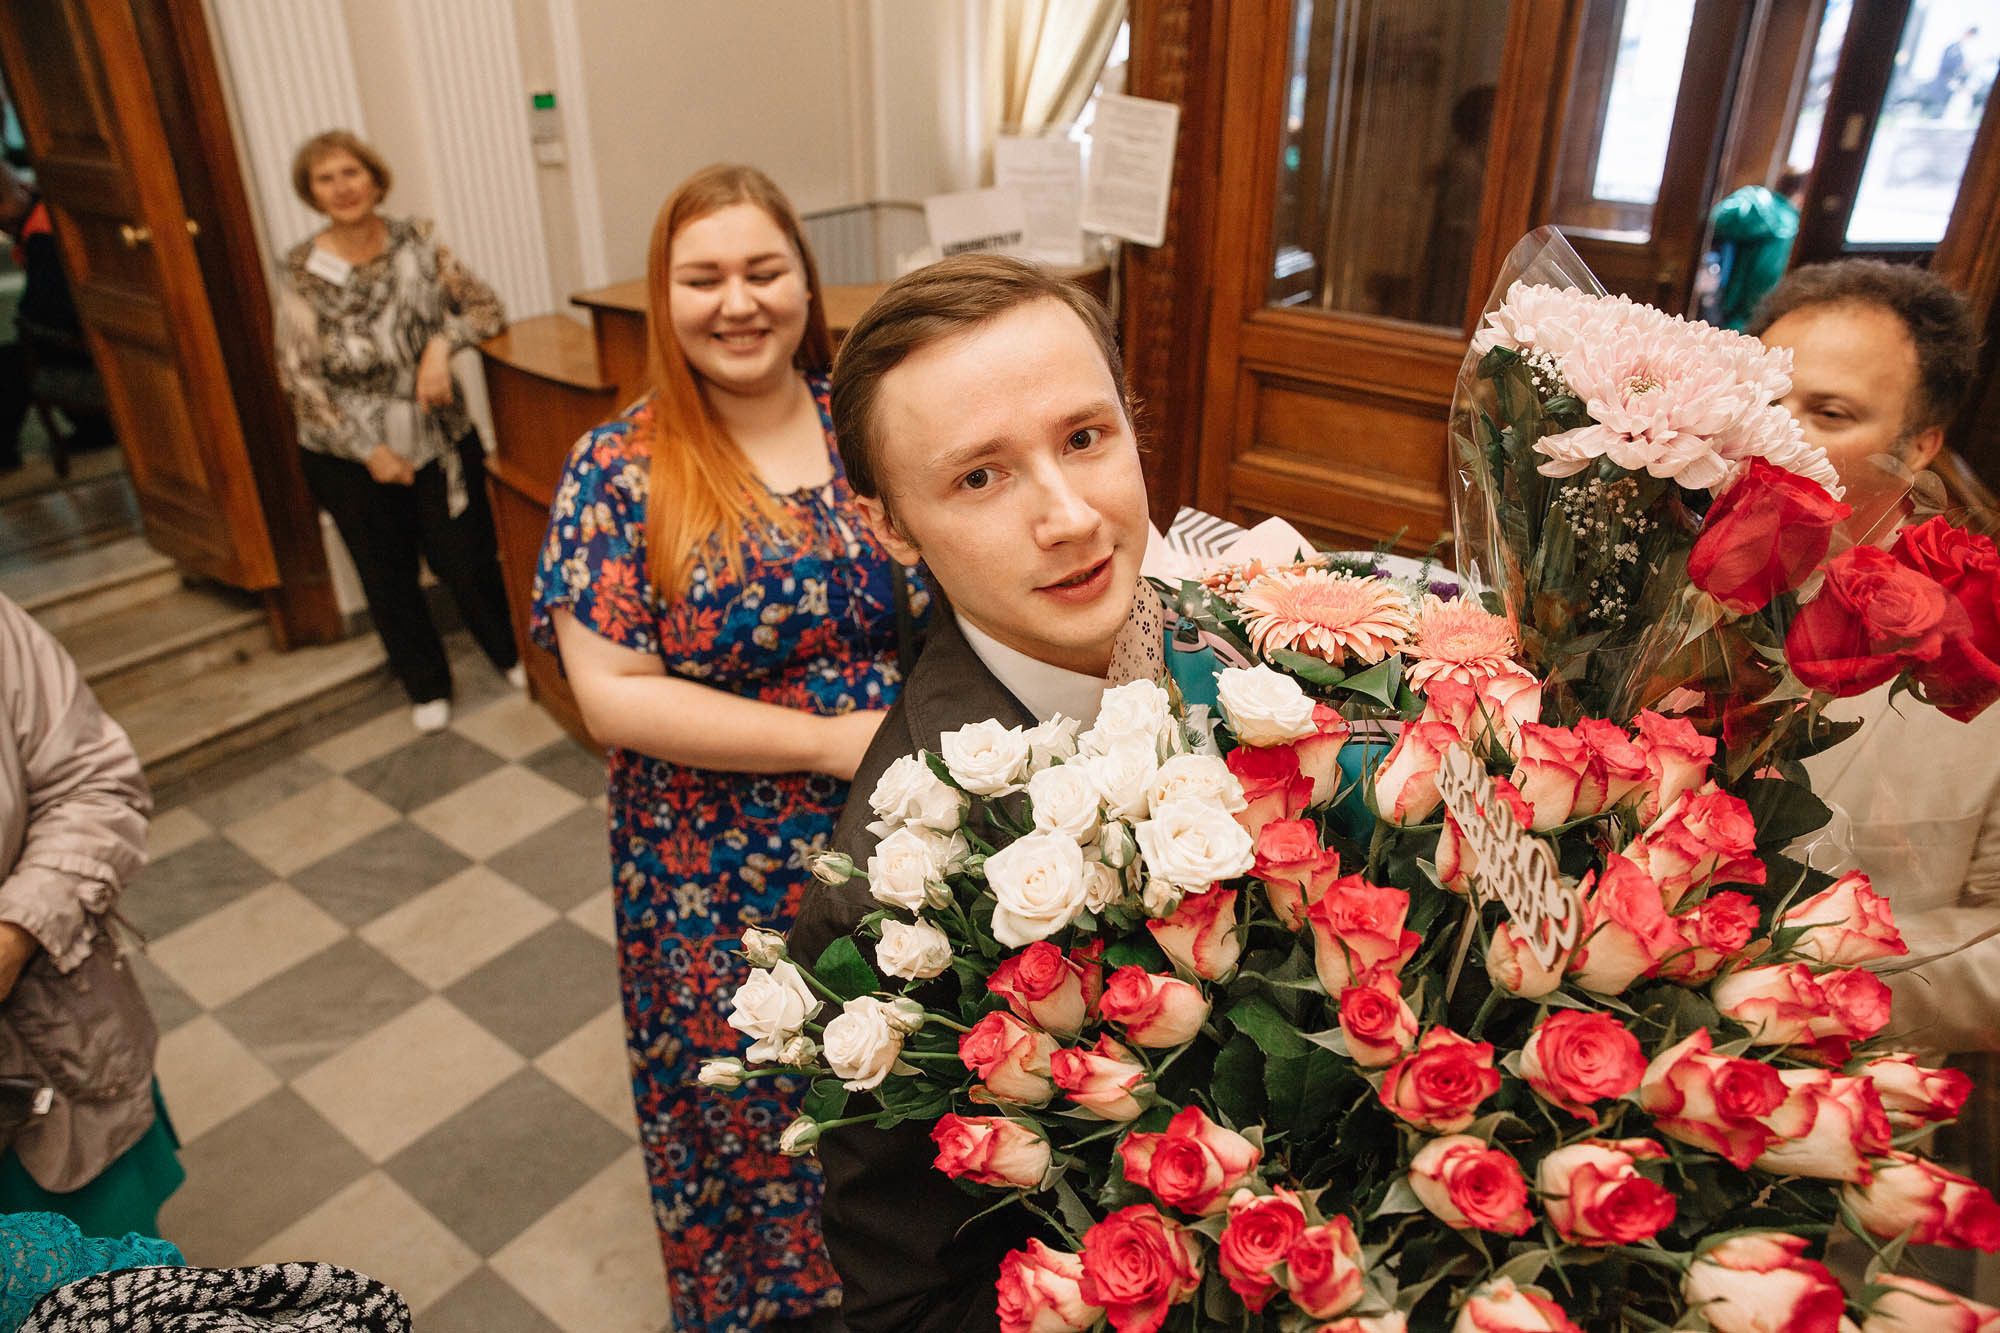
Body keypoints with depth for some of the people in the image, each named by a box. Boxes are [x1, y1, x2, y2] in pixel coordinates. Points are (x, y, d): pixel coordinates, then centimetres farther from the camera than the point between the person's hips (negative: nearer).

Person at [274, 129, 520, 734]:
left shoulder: (417, 240, -3)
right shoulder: (301, 270, -9)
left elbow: (485, 306, -1)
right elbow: (299, 375, -9)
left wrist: (442, 343, -21)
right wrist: (370, 450, -12)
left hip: (439, 438, 0)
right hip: (350, 456, 0)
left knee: (467, 560, 6)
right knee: (387, 575, 13)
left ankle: (514, 653, 32)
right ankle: (426, 685, 32)